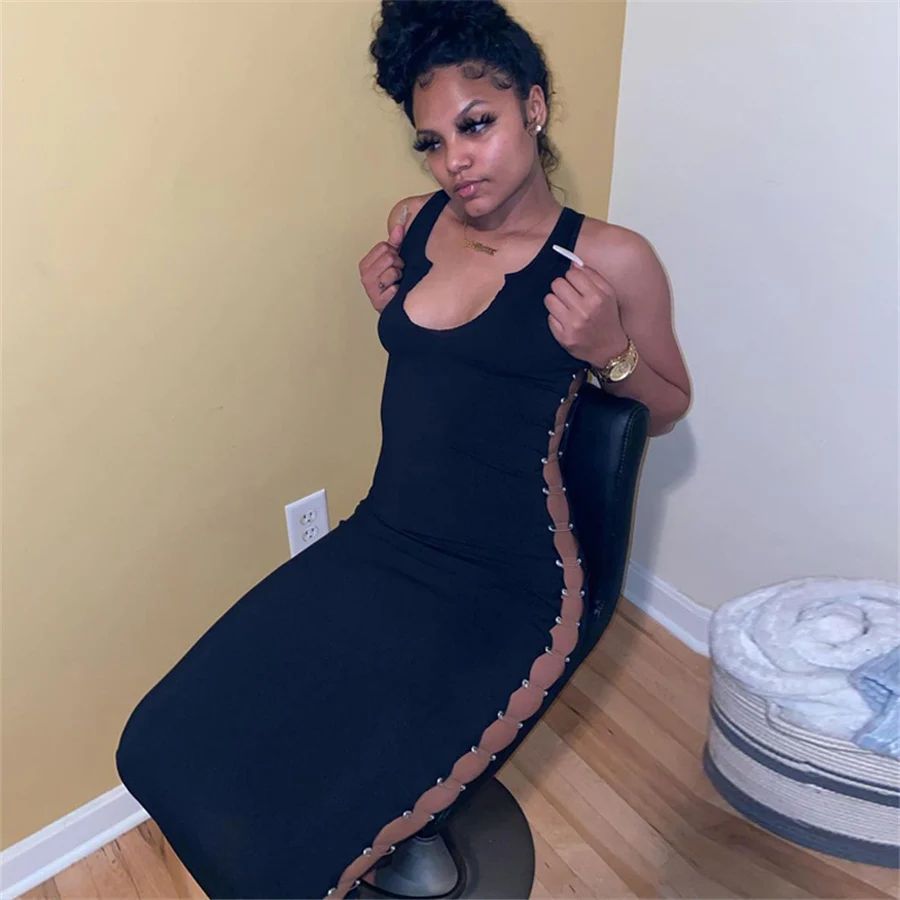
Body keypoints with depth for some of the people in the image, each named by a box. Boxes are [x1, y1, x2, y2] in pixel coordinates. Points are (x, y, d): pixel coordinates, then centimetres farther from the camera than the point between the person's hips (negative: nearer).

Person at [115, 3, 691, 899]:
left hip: (506, 595, -5)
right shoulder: (413, 223, 7)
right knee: (167, 749, -2)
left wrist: (609, 350, -15)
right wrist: (387, 303, 3)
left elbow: (668, 406, 6)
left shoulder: (609, 259, -8)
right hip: (377, 547, 6)